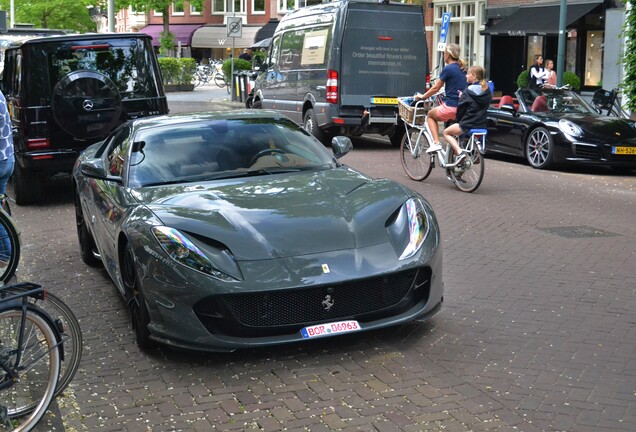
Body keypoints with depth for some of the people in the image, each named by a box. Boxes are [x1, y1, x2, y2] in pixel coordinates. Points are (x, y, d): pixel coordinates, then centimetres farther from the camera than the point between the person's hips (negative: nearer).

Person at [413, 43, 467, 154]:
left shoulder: (448, 69, -9)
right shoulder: (461, 69, 13)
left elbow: (435, 88, -2)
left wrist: (422, 96, 12)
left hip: (451, 107, -6)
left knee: (430, 115, 19)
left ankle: (436, 143, 5)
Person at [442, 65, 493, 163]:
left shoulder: (468, 92, -12)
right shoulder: (487, 91, 6)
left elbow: (460, 110, -8)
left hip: (468, 126, -7)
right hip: (482, 125, 7)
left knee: (446, 132, 12)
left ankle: (459, 152, -9)